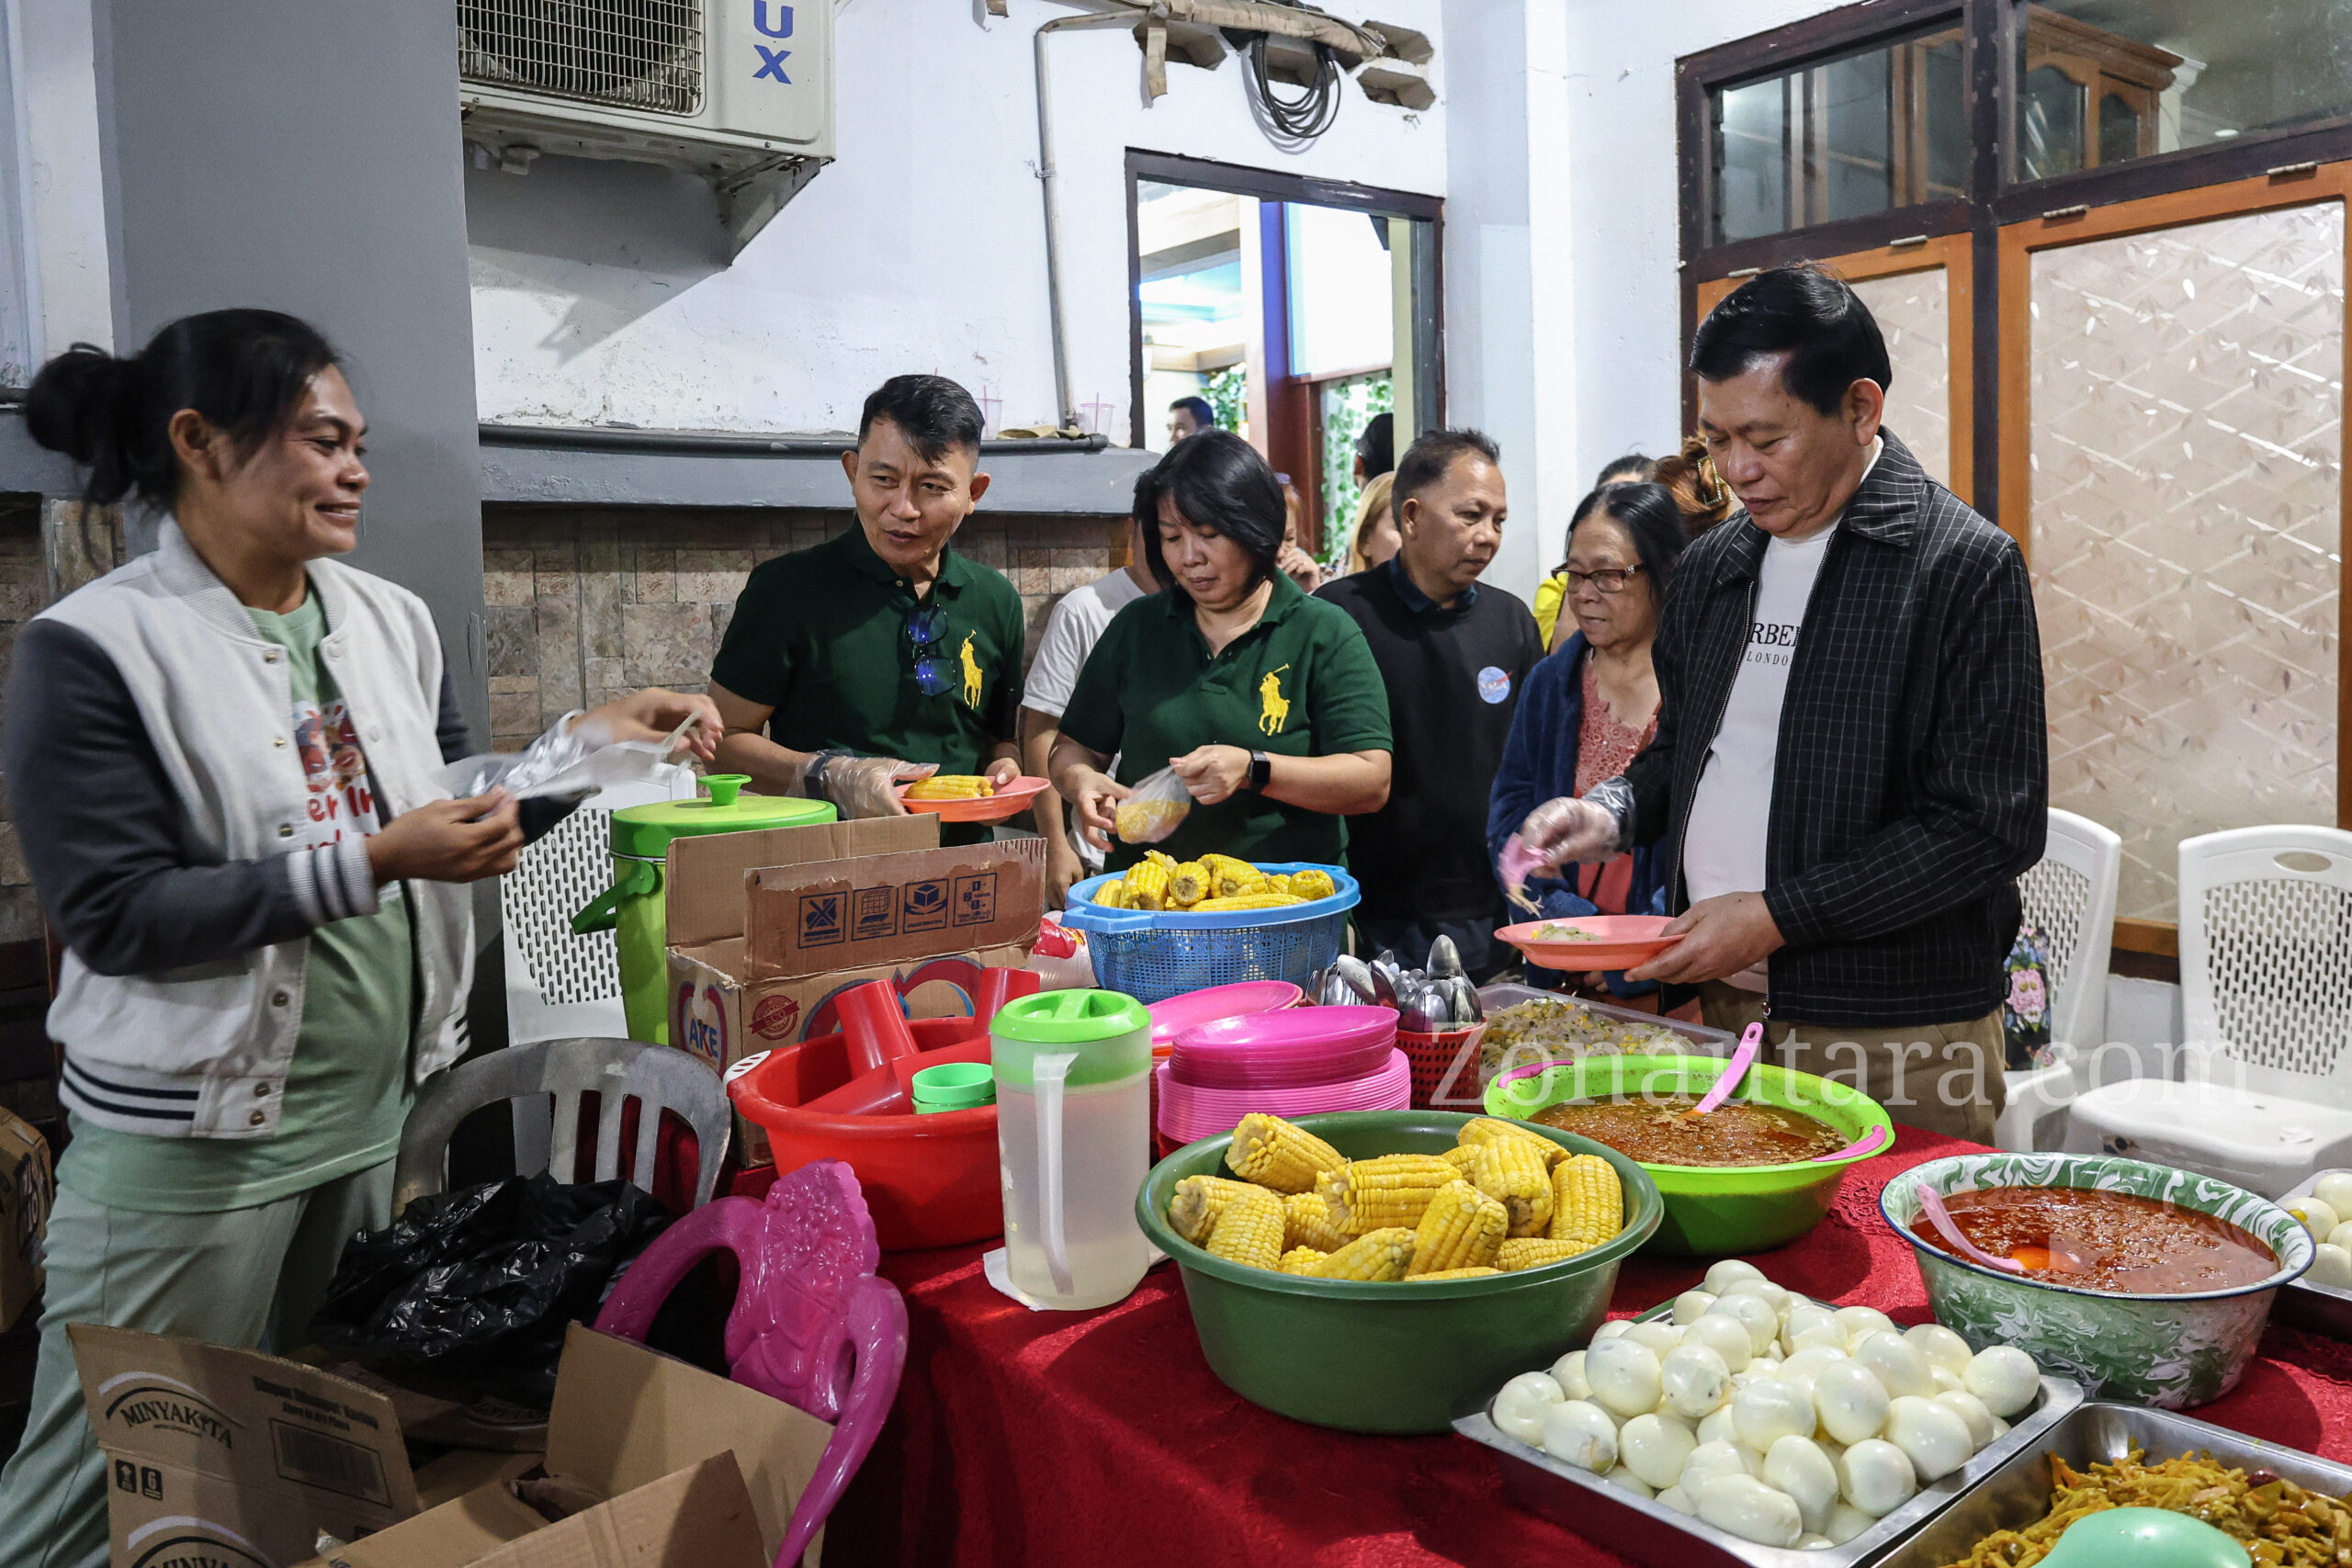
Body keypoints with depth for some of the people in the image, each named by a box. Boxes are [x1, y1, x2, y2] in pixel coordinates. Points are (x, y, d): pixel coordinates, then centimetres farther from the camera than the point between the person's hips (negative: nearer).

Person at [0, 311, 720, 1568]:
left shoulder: (392, 622, 6)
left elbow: (458, 814, 13)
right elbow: (117, 914, -16)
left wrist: (588, 739, -1)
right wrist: (377, 864, -23)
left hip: (388, 1107, 6)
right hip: (198, 1137, -5)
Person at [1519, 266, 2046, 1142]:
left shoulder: (1966, 566, -10)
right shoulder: (1712, 567, 10)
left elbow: (1992, 825, -14)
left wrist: (1778, 916, -16)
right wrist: (1611, 814, 0)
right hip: (1719, 1006, 6)